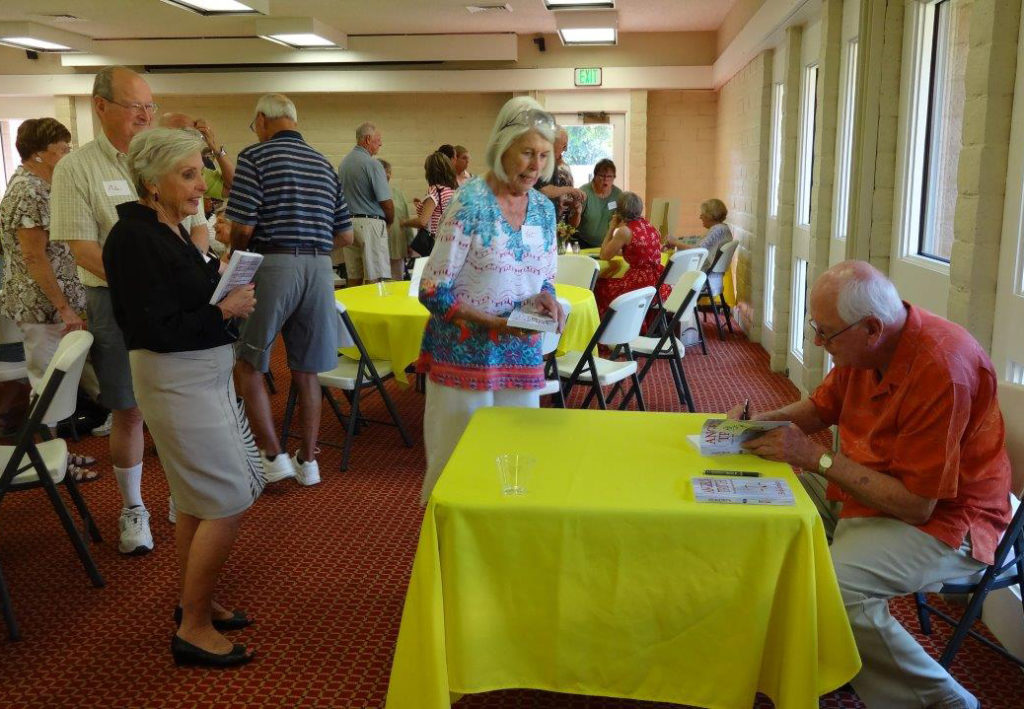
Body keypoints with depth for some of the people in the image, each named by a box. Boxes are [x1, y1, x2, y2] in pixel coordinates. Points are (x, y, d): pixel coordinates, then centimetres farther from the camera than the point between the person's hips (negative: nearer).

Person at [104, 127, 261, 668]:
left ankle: (196, 604, 32)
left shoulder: (169, 229, 11)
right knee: (228, 502, -6)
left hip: (204, 374, 10)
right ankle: (193, 629, 8)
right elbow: (156, 331, -22)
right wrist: (225, 309, -16)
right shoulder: (134, 239, -18)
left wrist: (216, 275, 2)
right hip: (176, 379, -10)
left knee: (198, 501, 17)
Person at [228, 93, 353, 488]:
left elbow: (242, 226, -9)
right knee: (306, 371, 12)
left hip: (273, 265, -5)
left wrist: (236, 255, 11)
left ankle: (274, 456, 6)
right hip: (320, 268, 5)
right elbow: (345, 236, 14)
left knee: (248, 364, 9)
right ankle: (308, 461, 19)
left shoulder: (255, 157, -2)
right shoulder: (324, 165, 16)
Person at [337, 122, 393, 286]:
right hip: (370, 222, -8)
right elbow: (386, 201, -13)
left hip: (348, 222, 8)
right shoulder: (372, 164, -12)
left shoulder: (343, 163, 12)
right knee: (376, 278, -7)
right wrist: (390, 221, 5)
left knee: (353, 278, 10)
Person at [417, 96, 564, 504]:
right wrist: (493, 323, -23)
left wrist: (546, 300, -8)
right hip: (464, 353, -5)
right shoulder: (469, 203, -13)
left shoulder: (544, 209, 5)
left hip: (522, 354, 6)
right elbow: (433, 291, -14)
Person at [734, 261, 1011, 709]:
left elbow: (916, 505, -26)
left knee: (834, 588, -29)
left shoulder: (941, 369, -28)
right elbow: (821, 406, 14)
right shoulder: (864, 347, -4)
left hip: (942, 520, -9)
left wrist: (818, 457, -23)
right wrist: (756, 423, -5)